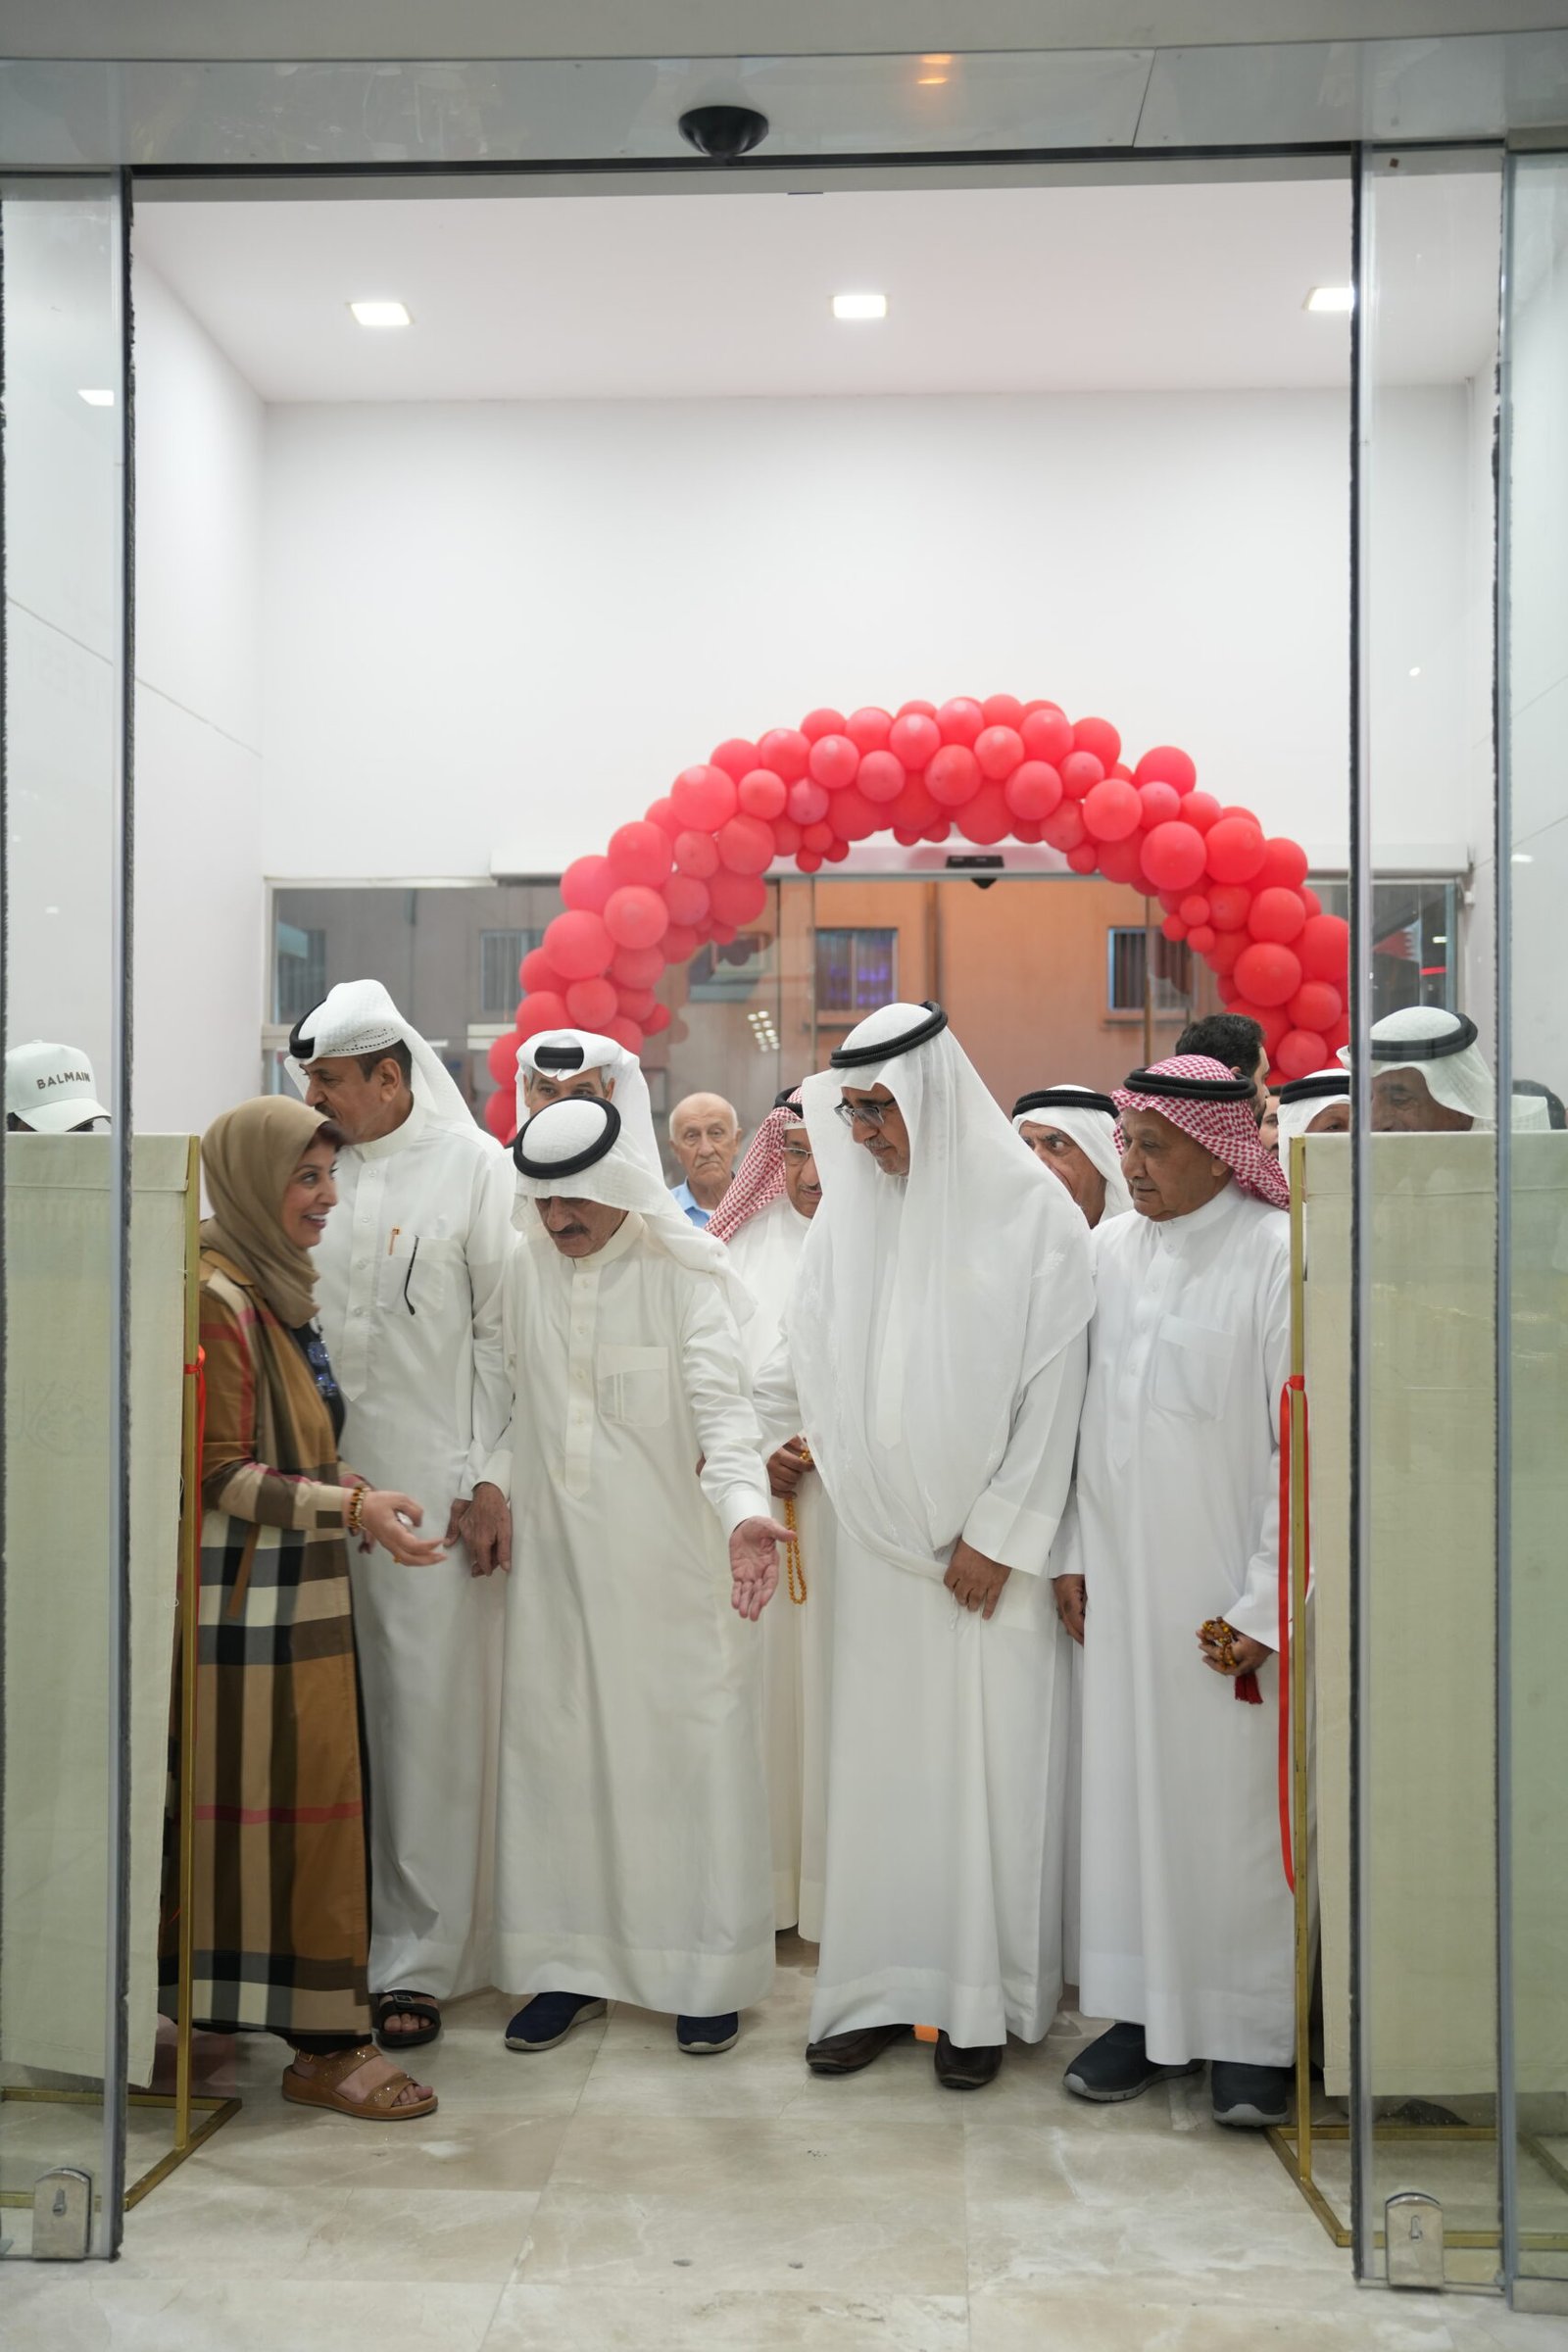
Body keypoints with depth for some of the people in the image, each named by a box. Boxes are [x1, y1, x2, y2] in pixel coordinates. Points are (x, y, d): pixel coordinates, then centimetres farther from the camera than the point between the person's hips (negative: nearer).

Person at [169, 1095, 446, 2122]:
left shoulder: (280, 1292, 14)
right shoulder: (220, 1298, -15)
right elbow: (220, 1476, -18)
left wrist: (339, 1485, 8)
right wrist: (350, 1508, -23)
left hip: (299, 1594, 9)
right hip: (250, 1600, -9)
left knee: (307, 1797, 12)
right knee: (292, 1802, -4)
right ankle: (322, 2042, 3)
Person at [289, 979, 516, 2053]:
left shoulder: (476, 1167, 0)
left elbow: (501, 1332, -3)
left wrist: (490, 1481, -7)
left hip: (434, 1488, -4)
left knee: (428, 1716, -1)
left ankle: (419, 1959, 10)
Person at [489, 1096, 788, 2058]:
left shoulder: (685, 1275, -8)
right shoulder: (522, 1271, 6)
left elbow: (722, 1403, -18)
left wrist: (743, 1508, -34)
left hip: (674, 1563, -4)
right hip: (557, 1556, 4)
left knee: (690, 1752, 2)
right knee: (555, 1751, 7)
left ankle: (709, 1974, 16)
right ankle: (570, 1965, 22)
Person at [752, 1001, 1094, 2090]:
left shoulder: (1031, 1212, -7)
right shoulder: (851, 1213, 7)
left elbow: (1054, 1391, -8)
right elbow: (802, 1364, 13)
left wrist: (997, 1535, -10)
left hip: (994, 1545, -4)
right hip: (882, 1541, 4)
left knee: (991, 1763, 2)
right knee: (879, 1761, 7)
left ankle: (983, 2000, 14)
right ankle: (879, 1987, 18)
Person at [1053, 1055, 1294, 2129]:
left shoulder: (1278, 1255, -11)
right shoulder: (1109, 1250, 6)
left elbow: (1302, 1440, -12)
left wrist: (1262, 1606, -13)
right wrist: (1072, 1553, 9)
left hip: (1228, 1589, -5)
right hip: (1121, 1583, 5)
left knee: (1237, 1799, 2)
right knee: (1127, 1787, 9)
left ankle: (1251, 2032, 18)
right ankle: (1149, 2009, 24)